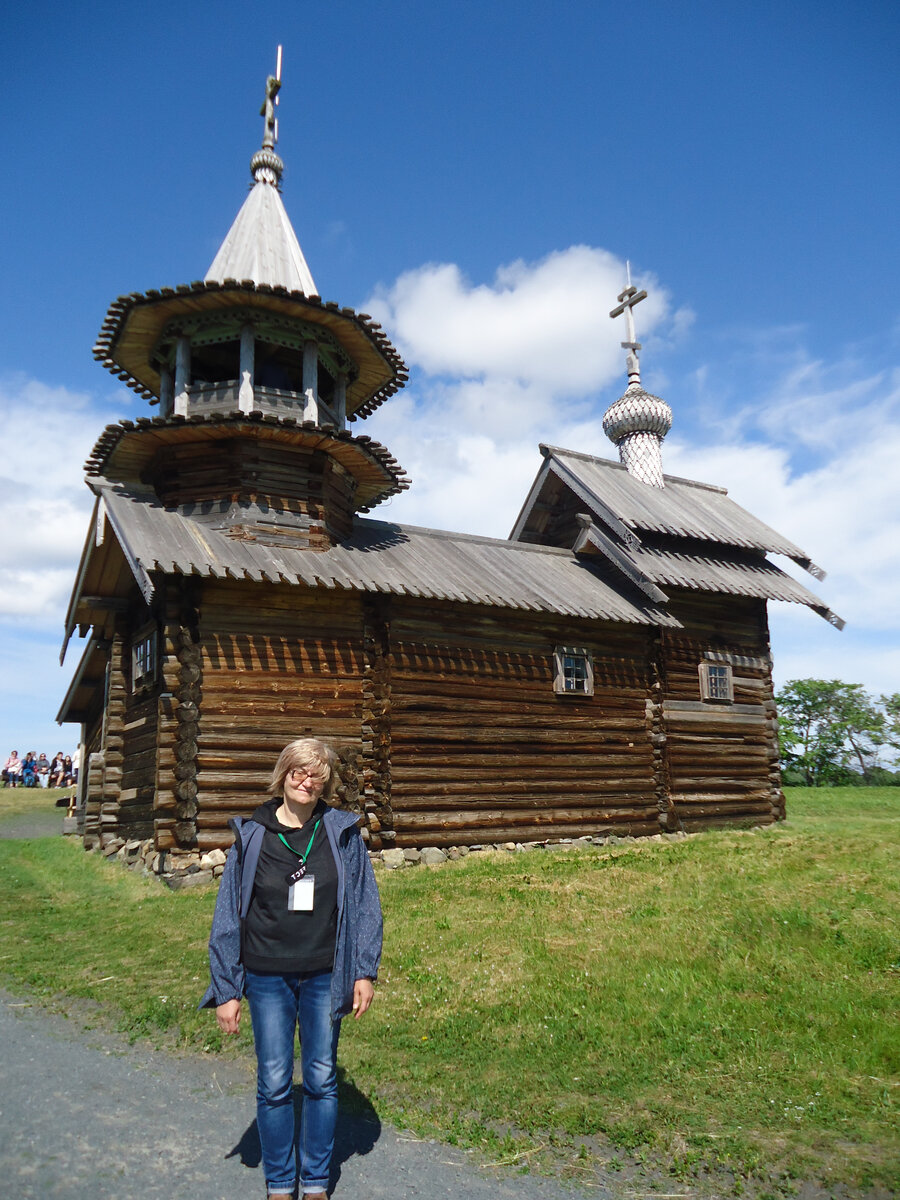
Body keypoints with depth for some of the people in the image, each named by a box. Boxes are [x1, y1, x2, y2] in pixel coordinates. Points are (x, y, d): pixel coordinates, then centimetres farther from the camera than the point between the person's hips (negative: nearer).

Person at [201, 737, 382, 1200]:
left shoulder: (342, 832, -5)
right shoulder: (252, 836, -5)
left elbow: (365, 903, 1)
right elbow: (228, 915, 0)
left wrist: (365, 972, -1)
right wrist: (227, 989, 0)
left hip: (324, 978, 0)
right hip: (268, 980, 0)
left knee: (321, 1080, 11)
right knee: (274, 1083, 9)